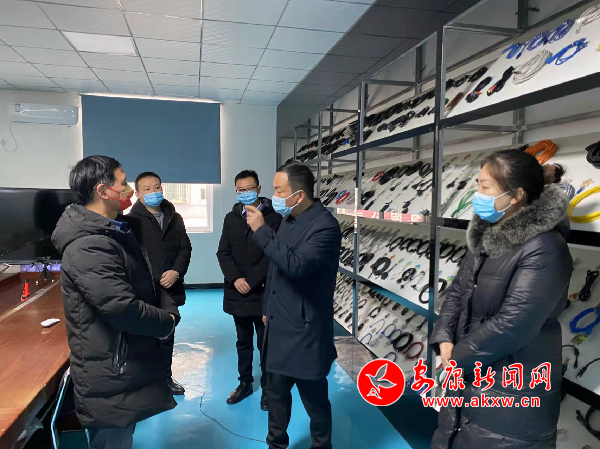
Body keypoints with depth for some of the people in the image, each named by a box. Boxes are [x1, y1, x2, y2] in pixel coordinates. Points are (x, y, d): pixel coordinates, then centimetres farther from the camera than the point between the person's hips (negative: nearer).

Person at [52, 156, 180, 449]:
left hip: (124, 365, 10)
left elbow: (146, 283, 11)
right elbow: (124, 308, -31)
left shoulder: (114, 230, 9)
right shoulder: (89, 247, -26)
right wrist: (166, 323, -13)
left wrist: (169, 310, -6)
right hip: (110, 377, -10)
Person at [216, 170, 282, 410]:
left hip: (262, 293, -4)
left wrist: (251, 281, -16)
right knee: (243, 342, 18)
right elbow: (223, 252, 3)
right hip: (237, 292, 4)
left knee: (265, 344, 8)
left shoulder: (273, 218, -7)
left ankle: (267, 387, 24)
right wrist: (236, 279, -12)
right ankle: (245, 383, 33)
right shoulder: (231, 218, 8)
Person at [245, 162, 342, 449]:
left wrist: (261, 230, -28)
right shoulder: (288, 219, 6)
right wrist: (268, 308, 19)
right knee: (276, 392, 22)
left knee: (314, 401, 11)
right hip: (278, 327, 8)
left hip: (304, 331, -8)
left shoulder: (325, 225, -20)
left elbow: (295, 265, -34)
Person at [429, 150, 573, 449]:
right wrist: (444, 339, -6)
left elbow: (513, 323, -26)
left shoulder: (544, 248, -22)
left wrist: (458, 357, -15)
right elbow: (457, 292, 8)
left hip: (513, 394, -8)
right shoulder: (488, 236, 6)